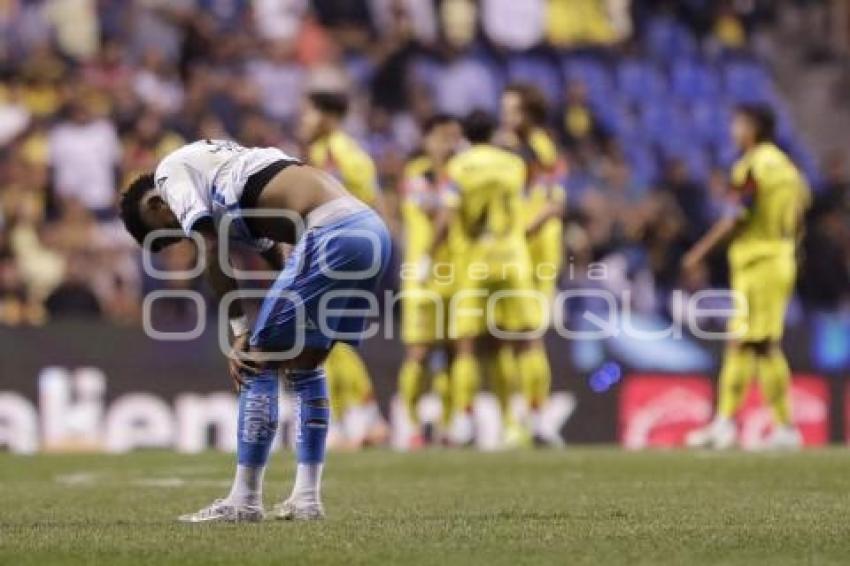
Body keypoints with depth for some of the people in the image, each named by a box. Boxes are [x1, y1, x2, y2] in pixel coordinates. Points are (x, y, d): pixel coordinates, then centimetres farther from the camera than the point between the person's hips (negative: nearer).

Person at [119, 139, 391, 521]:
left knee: (259, 363, 1)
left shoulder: (173, 171, 6)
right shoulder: (220, 165, 32)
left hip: (332, 233, -9)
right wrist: (284, 337, 23)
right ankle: (306, 497, 20)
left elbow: (213, 253, -4)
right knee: (306, 364, 21)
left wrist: (240, 331, 1)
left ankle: (244, 500, 5)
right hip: (373, 230, 9)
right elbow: (277, 259, 29)